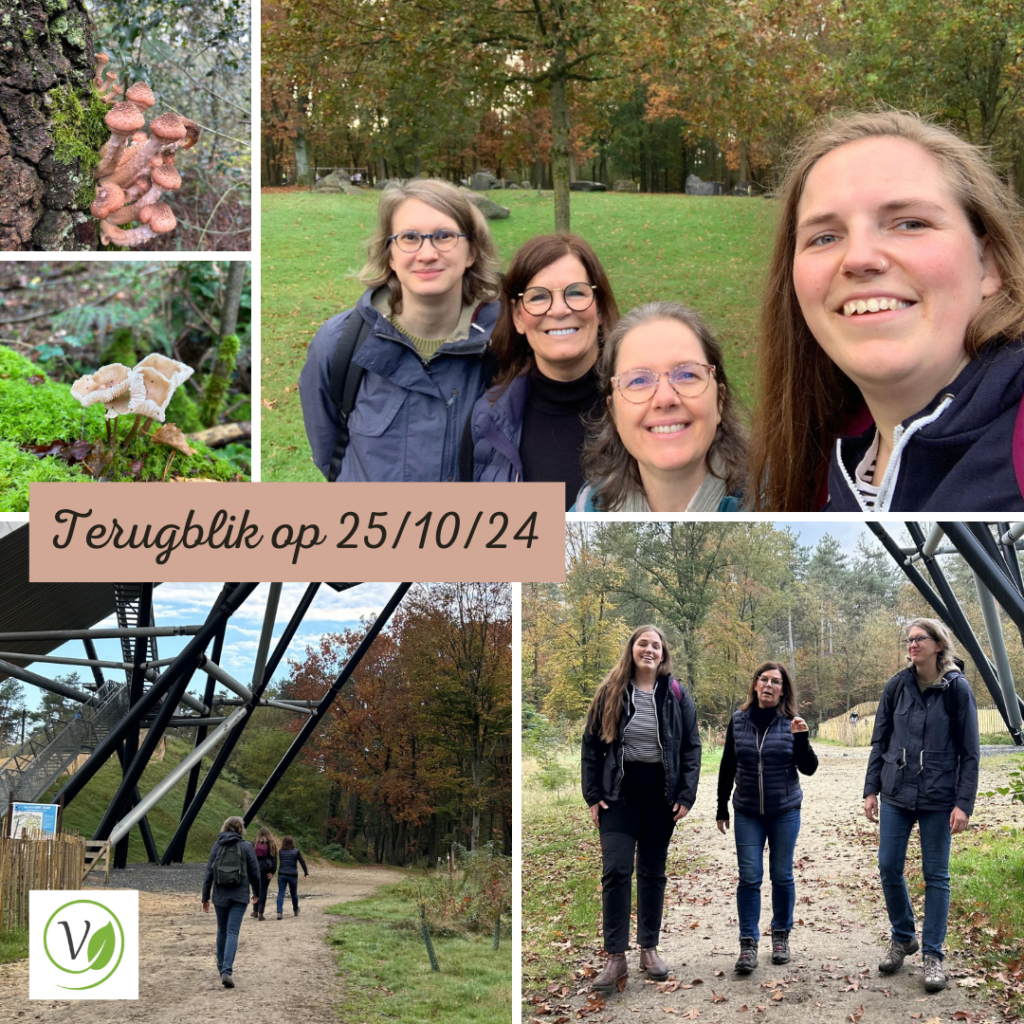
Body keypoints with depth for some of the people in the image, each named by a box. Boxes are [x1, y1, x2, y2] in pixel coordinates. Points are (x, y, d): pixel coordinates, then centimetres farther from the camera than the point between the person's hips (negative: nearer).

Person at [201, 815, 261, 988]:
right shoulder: (246, 847, -3)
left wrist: (205, 897, 6)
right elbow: (254, 873, 1)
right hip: (239, 896, -2)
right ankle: (226, 971, -18)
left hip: (220, 896, 2)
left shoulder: (216, 846, 2)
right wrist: (256, 893, 16)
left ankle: (222, 967, 31)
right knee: (232, 932, -4)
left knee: (222, 931, 18)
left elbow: (209, 873, 0)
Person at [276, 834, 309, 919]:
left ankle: (279, 912, -18)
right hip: (292, 875, 0)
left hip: (281, 875, 0)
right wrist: (306, 873, 2)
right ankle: (295, 911, 33)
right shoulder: (296, 851, -6)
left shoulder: (281, 852, -1)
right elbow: (302, 862, -4)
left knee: (280, 893, -2)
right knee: (294, 893, 17)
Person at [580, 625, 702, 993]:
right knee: (616, 870, -9)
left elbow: (691, 746, 2)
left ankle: (649, 948, 20)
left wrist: (686, 795, -6)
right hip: (619, 793, -1)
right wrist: (593, 795, -4)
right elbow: (592, 745, 1)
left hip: (660, 795, 1)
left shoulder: (676, 695, 1)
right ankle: (616, 957, -5)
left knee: (653, 873, 9)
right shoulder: (611, 693, 0)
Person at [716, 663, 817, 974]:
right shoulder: (739, 721, 1)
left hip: (785, 812, 0)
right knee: (749, 877, -4)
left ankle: (781, 936, 22)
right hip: (748, 814, 1)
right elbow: (727, 767, 8)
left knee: (782, 876, 7)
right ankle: (748, 943, 0)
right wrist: (721, 809, 10)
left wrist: (801, 738, -20)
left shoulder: (791, 723, -3)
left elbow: (809, 768, -4)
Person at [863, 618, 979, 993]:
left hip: (938, 797, -3)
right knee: (889, 867, 4)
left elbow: (969, 751, -5)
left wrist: (964, 803, -11)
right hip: (896, 793, 3)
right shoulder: (896, 687, 2)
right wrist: (871, 789, 4)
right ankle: (902, 937, 26)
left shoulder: (957, 688, -7)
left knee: (936, 875, 3)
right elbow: (879, 741, 8)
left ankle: (932, 955, 13)